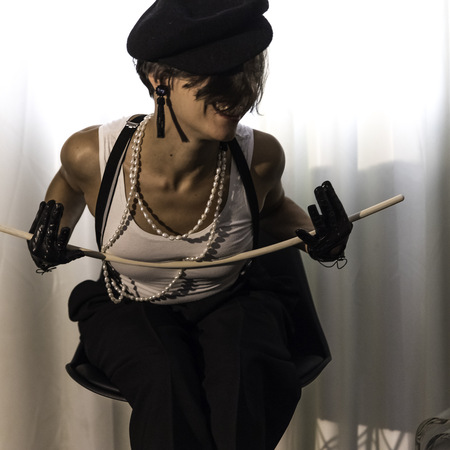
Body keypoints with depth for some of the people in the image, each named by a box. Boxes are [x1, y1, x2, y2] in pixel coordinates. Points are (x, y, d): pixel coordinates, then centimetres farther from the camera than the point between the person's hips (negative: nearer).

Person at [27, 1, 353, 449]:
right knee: (166, 383, -33)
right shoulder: (92, 154, -20)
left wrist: (313, 236, -12)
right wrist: (54, 218, -9)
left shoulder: (260, 156, -19)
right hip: (128, 310, 0)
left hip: (232, 303, 1)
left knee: (250, 372, -32)